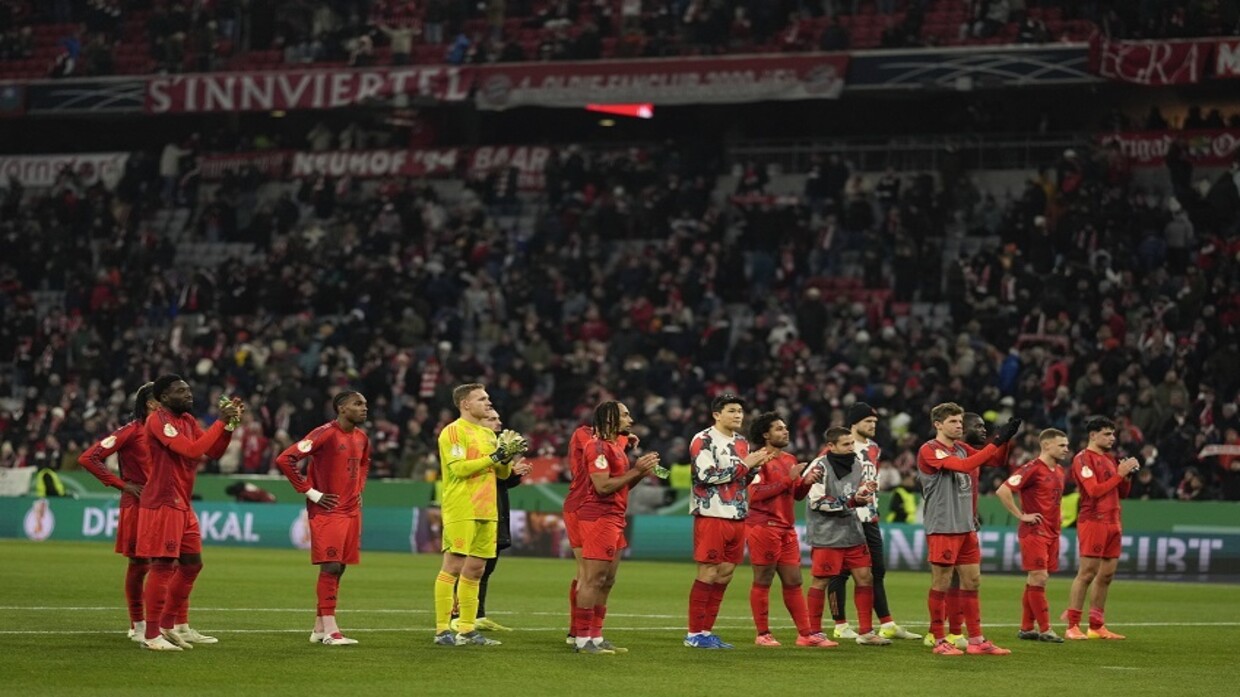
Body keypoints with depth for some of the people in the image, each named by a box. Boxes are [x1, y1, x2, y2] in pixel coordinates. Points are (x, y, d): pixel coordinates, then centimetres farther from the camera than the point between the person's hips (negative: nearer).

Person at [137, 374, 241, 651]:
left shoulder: (188, 420, 14)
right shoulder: (159, 420, -15)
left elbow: (213, 452, 14)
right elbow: (191, 450, -24)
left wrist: (230, 423, 2)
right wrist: (220, 422, -18)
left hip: (182, 504, 10)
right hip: (162, 503, -10)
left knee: (191, 563, 16)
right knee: (163, 566, -8)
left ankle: (173, 625, 26)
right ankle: (152, 635, -4)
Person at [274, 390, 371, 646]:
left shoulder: (361, 438, 11)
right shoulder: (325, 434, -14)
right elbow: (285, 459, -18)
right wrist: (310, 492, -15)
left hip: (351, 510, 8)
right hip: (327, 511, -8)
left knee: (339, 568, 9)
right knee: (331, 567, -11)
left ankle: (319, 628, 17)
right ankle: (329, 631, -10)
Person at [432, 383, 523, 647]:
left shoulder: (488, 434, 19)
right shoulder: (453, 432, -7)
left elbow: (502, 473, 21)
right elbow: (459, 467, -18)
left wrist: (507, 458, 0)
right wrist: (493, 457, -18)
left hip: (486, 512, 8)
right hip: (461, 513, -8)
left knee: (475, 570, 9)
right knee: (453, 568, -8)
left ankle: (467, 629, 13)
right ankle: (442, 630, -6)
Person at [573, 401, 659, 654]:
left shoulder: (617, 445, 19)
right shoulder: (598, 447, -12)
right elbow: (603, 486, -20)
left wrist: (642, 470, 7)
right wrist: (636, 470, -16)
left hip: (614, 518, 10)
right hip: (599, 517, -10)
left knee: (607, 581, 10)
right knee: (594, 579, -10)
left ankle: (596, 636, 14)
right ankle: (582, 639, -9)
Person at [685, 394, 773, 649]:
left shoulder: (742, 442, 17)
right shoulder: (703, 440, -7)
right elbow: (707, 475, -18)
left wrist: (756, 465, 3)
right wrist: (743, 464, -14)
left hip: (737, 517, 8)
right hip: (711, 516, -8)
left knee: (725, 575, 7)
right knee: (708, 574, -7)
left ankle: (706, 630, 13)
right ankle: (694, 634, -2)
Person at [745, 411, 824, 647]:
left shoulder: (790, 460, 17)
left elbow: (797, 495, 23)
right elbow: (755, 494, -18)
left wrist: (807, 482, 2)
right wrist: (788, 479, -16)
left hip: (787, 529, 8)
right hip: (764, 527, -8)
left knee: (793, 582, 7)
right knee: (763, 581, -2)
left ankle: (806, 634, 8)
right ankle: (763, 634, 3)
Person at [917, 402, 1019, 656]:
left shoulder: (960, 447, 14)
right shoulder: (929, 451, -11)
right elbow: (965, 466, -24)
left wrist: (1007, 438, -3)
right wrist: (997, 442, -25)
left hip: (966, 527, 8)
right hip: (942, 528, -8)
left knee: (972, 582, 7)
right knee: (941, 584, -2)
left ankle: (976, 640, 12)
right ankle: (940, 641, 6)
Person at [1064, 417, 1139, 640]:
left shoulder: (1109, 458, 19)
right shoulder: (1083, 459, -6)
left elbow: (1122, 492, 21)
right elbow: (1094, 490, -17)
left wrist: (1127, 474, 3)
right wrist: (1119, 474, -14)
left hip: (1112, 522, 8)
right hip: (1093, 521, -8)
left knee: (1106, 575, 7)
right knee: (1087, 573, -9)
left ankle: (1097, 626, 13)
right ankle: (1072, 627, -8)